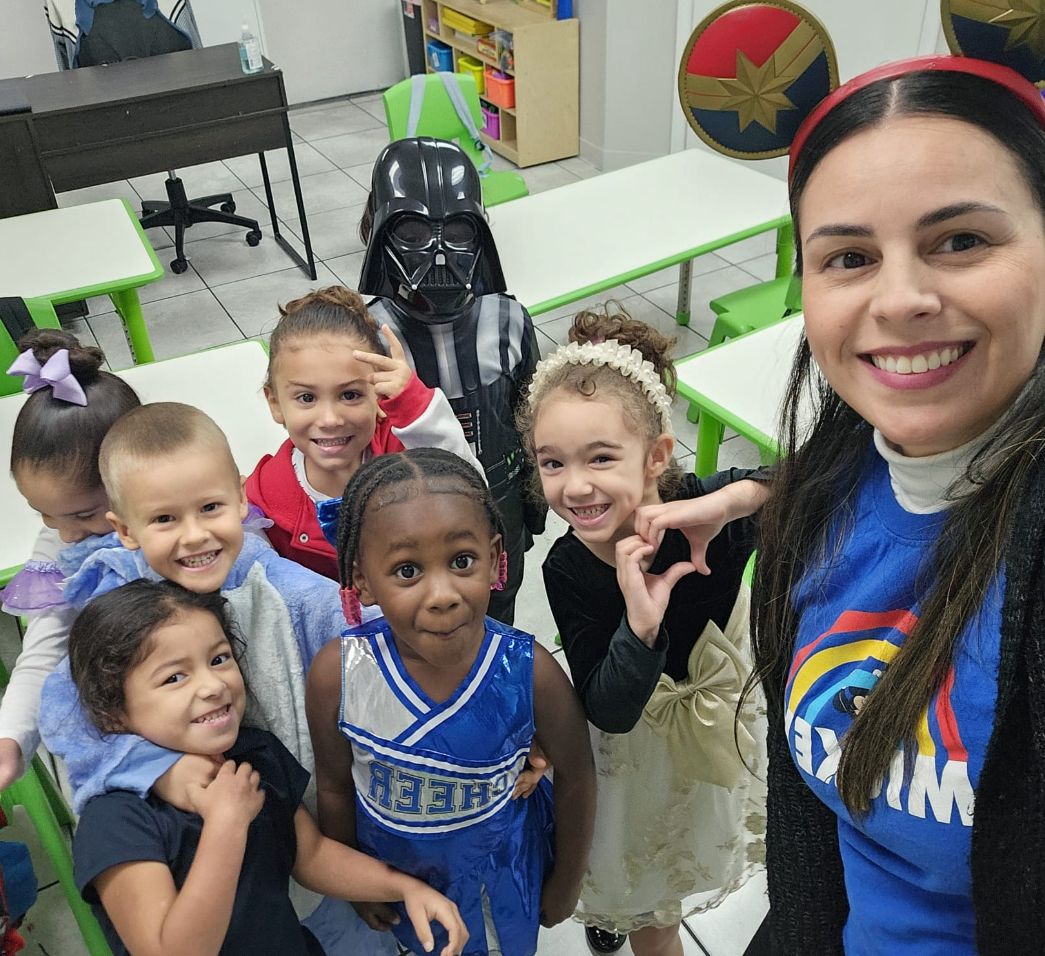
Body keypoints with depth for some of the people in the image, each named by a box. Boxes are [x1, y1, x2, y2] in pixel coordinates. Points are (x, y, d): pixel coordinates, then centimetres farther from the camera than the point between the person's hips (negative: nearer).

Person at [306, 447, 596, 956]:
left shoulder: (529, 672, -31)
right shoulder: (337, 671, -29)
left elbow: (575, 778, -12)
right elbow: (335, 786, -10)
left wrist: (566, 883, 2)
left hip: (501, 878, -1)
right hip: (390, 872, 1)